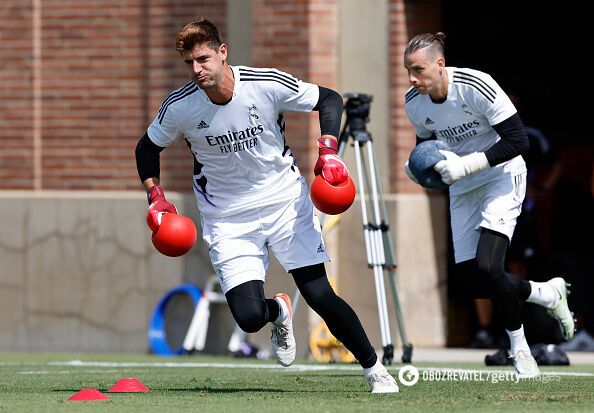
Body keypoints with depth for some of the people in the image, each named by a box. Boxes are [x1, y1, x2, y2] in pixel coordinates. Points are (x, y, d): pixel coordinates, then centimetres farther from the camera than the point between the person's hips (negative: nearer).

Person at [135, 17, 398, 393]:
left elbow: (329, 100, -3)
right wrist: (156, 198, -4)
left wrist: (328, 152, -15)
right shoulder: (179, 107, -13)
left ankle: (375, 369, 11)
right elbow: (148, 148, 7)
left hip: (285, 202, -1)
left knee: (321, 297, -9)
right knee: (249, 317, -14)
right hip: (228, 217, 1)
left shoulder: (267, 85, -17)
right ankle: (279, 312, 24)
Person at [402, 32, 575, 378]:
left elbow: (518, 141, -23)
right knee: (474, 282, -1)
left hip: (502, 177, -6)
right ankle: (549, 293, 26)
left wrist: (466, 165, -30)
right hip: (463, 190, 6)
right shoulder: (415, 103, -6)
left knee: (487, 267, -23)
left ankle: (519, 346, -2)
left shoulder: (476, 87, -25)